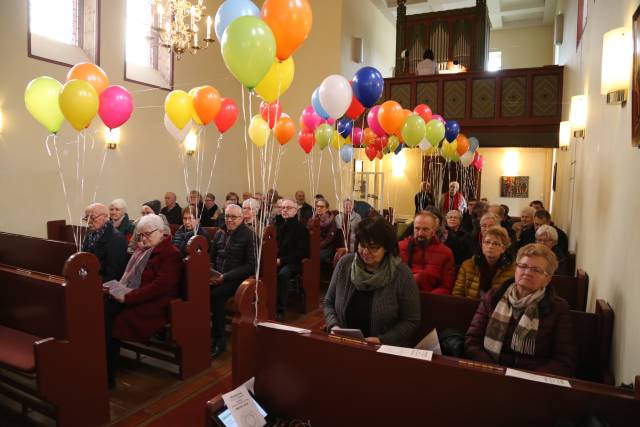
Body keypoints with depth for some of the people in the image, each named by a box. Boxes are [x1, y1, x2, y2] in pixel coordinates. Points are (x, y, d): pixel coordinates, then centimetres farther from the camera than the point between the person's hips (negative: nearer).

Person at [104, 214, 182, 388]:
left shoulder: (171, 254, -10)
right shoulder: (142, 249, 17)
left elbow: (160, 286, -19)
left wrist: (128, 297, -20)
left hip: (150, 305, -8)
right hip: (127, 296, 8)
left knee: (109, 322, -21)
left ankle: (108, 377, -7)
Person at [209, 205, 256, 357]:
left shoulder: (249, 235, -5)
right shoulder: (219, 233, 14)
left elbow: (251, 265, -11)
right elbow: (212, 258, 21)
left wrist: (225, 277, -19)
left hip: (238, 279, -5)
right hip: (218, 276, 5)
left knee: (215, 295, -31)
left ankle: (219, 339, -15)